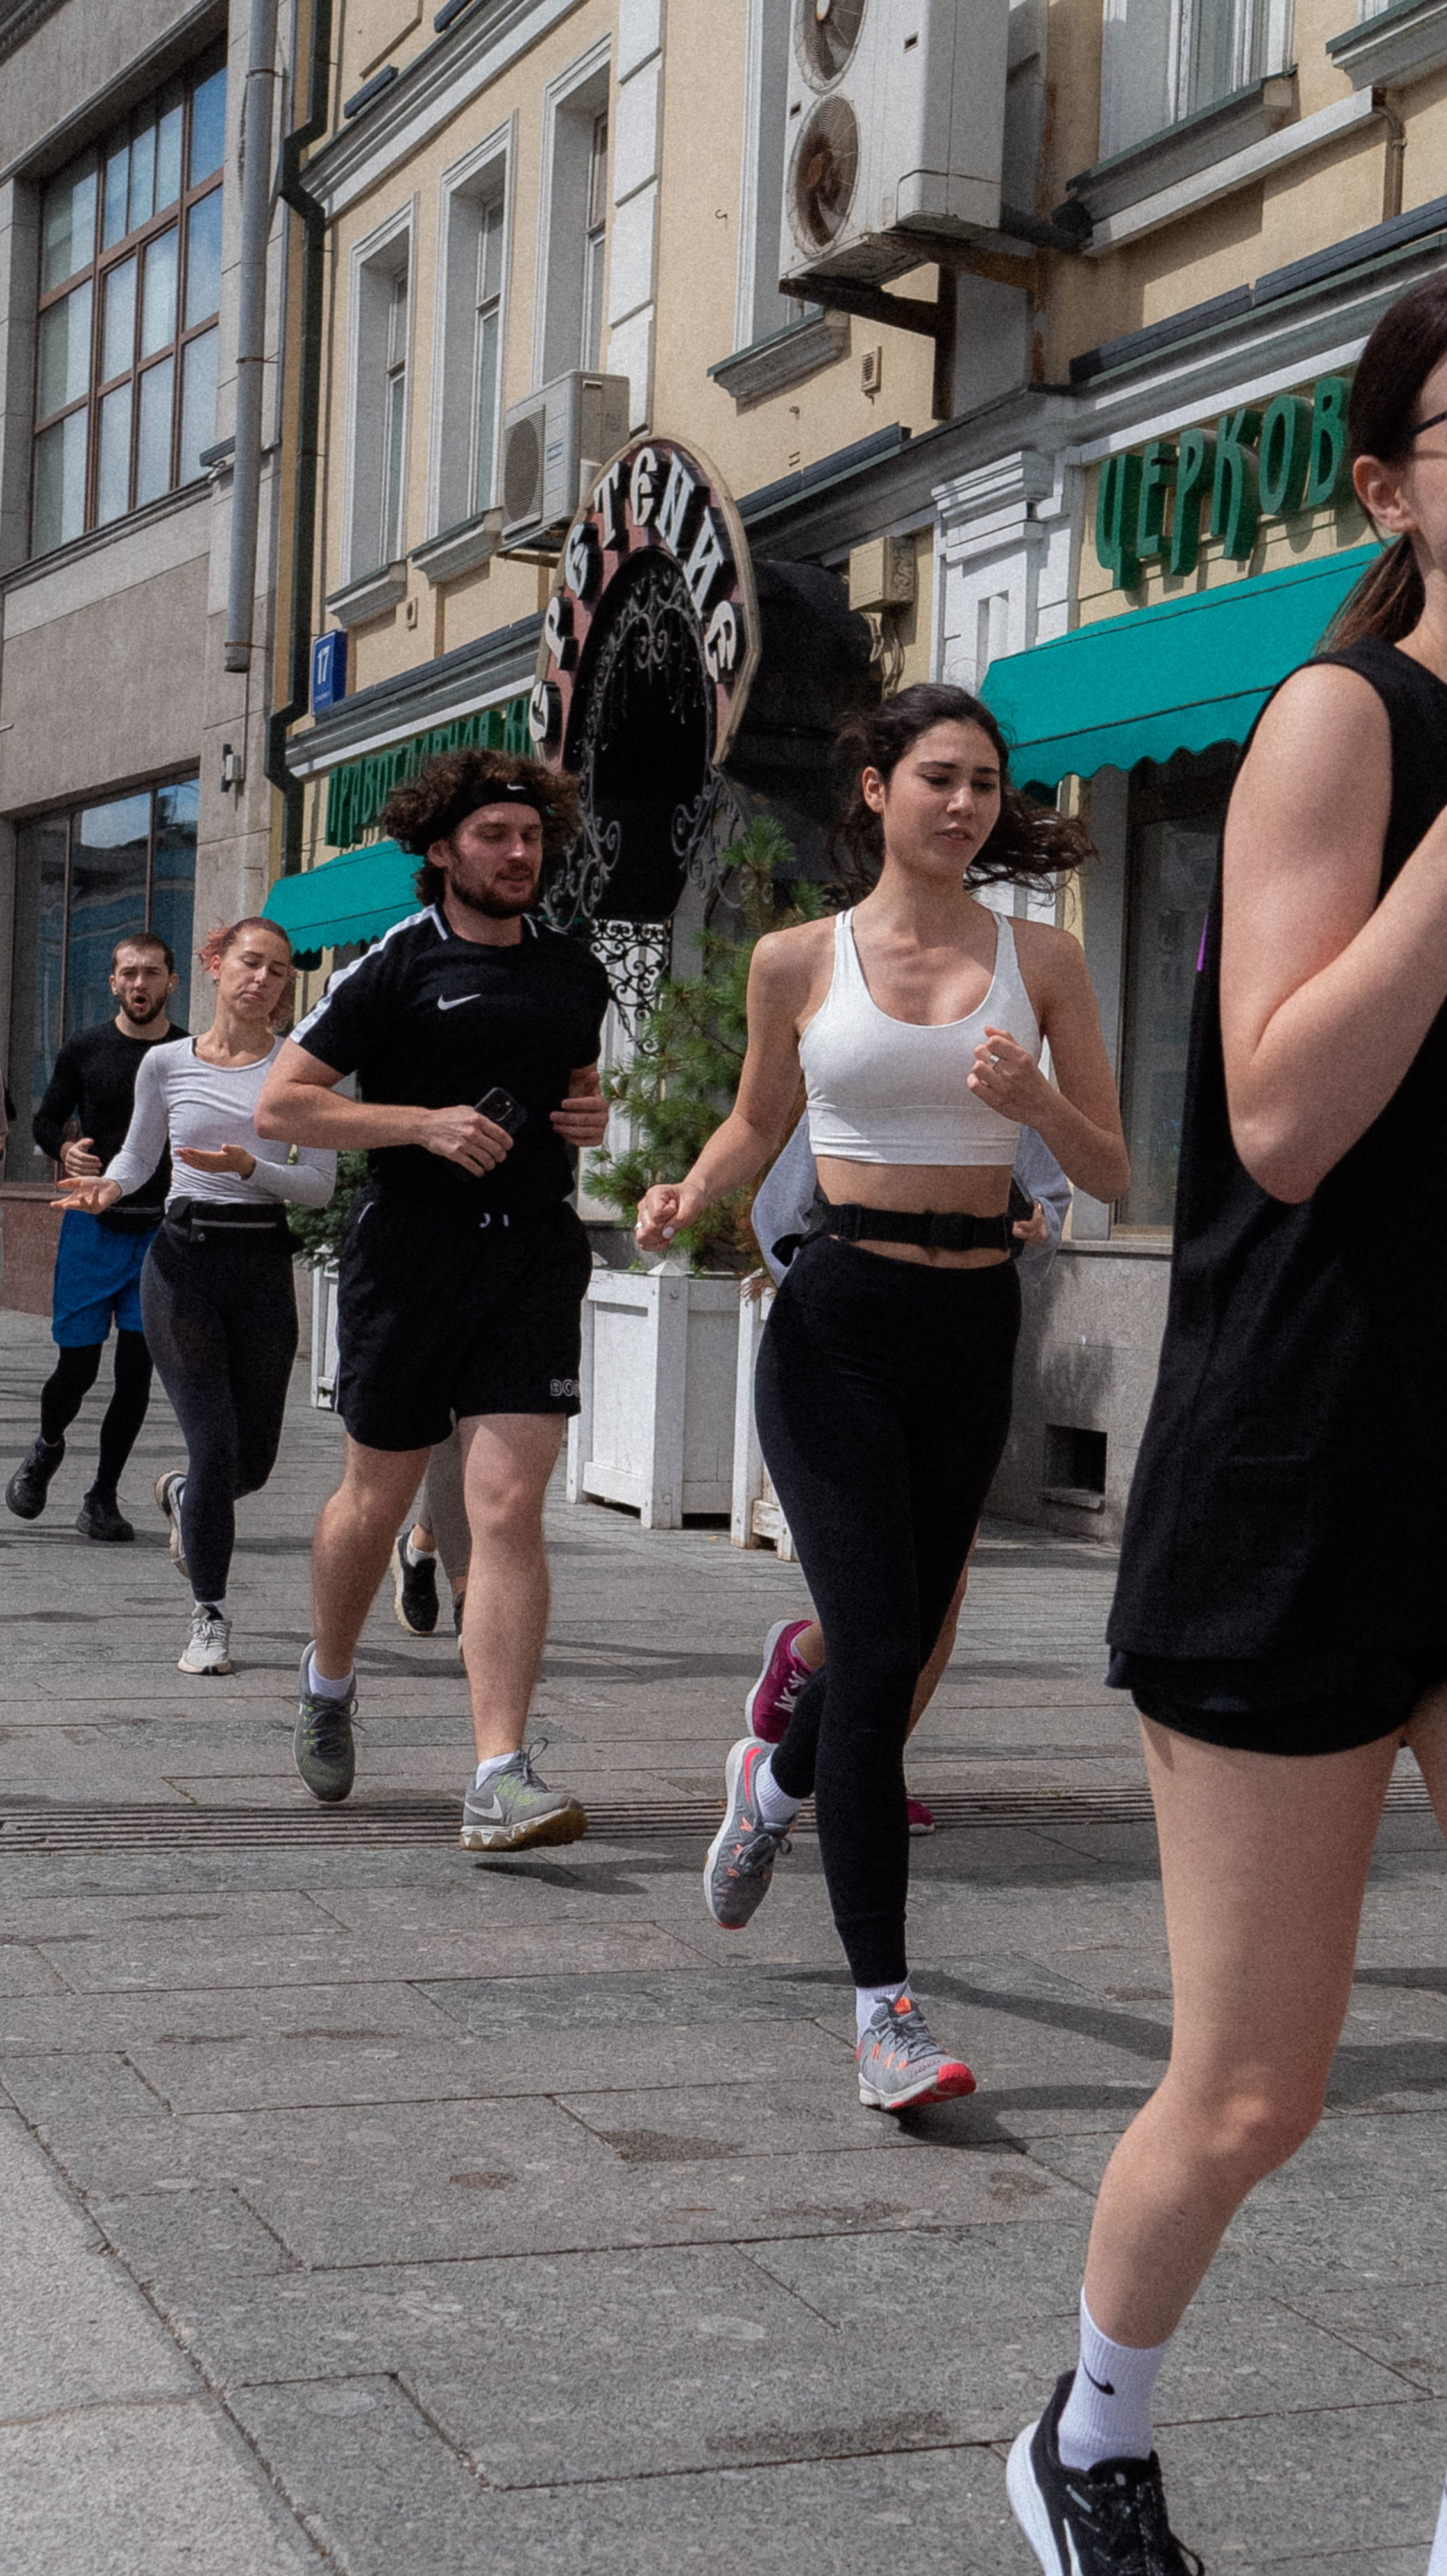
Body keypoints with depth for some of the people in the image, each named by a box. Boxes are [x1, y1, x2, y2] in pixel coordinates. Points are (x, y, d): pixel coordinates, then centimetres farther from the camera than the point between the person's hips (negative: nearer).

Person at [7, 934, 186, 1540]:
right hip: (92, 1223, 0)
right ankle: (47, 1446, 31)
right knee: (77, 1365, -1)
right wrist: (65, 1151, -9)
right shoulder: (84, 1050, 3)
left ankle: (103, 1498, 10)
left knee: (136, 1368, -3)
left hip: (162, 1229, 0)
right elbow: (45, 1122, 12)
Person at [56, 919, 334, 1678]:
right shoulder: (166, 1065, 5)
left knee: (253, 1460, 5)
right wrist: (108, 1186, -2)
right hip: (183, 1256, -1)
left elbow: (321, 1185, -1)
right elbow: (138, 1155, 19)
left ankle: (182, 1494, 43)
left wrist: (249, 1167, -17)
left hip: (264, 1261, 1)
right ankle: (209, 1616, 6)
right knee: (214, 1442, -10)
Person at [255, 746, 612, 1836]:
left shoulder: (575, 972, 13)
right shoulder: (396, 968, -2)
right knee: (378, 1497, 12)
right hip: (409, 1255, -2)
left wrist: (593, 1114, 7)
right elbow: (282, 1103, -4)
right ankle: (329, 1677, 42)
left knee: (510, 1505, -11)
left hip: (535, 1255, 2)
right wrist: (426, 1122, -14)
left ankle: (500, 1780, -14)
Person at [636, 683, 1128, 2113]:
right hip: (836, 1320, -3)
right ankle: (883, 2004, -6)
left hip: (973, 1325, 3)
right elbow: (756, 1117, 18)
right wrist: (689, 1194, -3)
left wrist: (1034, 1102, -16)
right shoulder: (799, 959, 2)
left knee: (901, 1640, 14)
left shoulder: (1040, 957, 4)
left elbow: (1111, 1173, 4)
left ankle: (775, 1781, 49)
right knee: (878, 1645, -12)